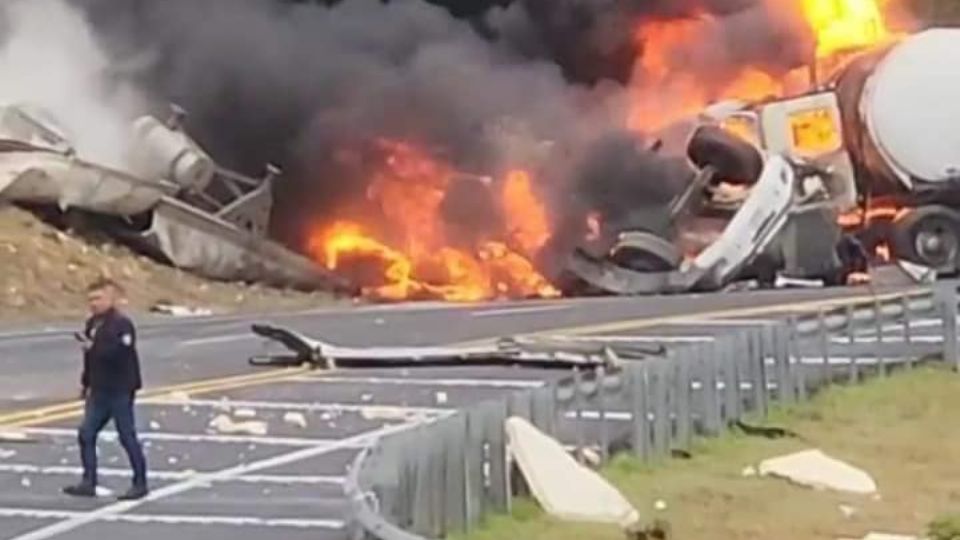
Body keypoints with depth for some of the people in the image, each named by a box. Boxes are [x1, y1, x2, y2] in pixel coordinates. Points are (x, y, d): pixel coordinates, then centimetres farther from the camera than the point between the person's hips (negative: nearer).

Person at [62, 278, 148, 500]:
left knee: (127, 436, 0)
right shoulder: (92, 323, 10)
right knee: (86, 433, 3)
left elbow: (119, 354, -26)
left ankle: (140, 484, 10)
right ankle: (89, 482, 10)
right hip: (99, 391, 8)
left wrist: (93, 347, -28)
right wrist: (86, 383, 18)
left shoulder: (122, 324, -14)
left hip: (120, 391, -8)